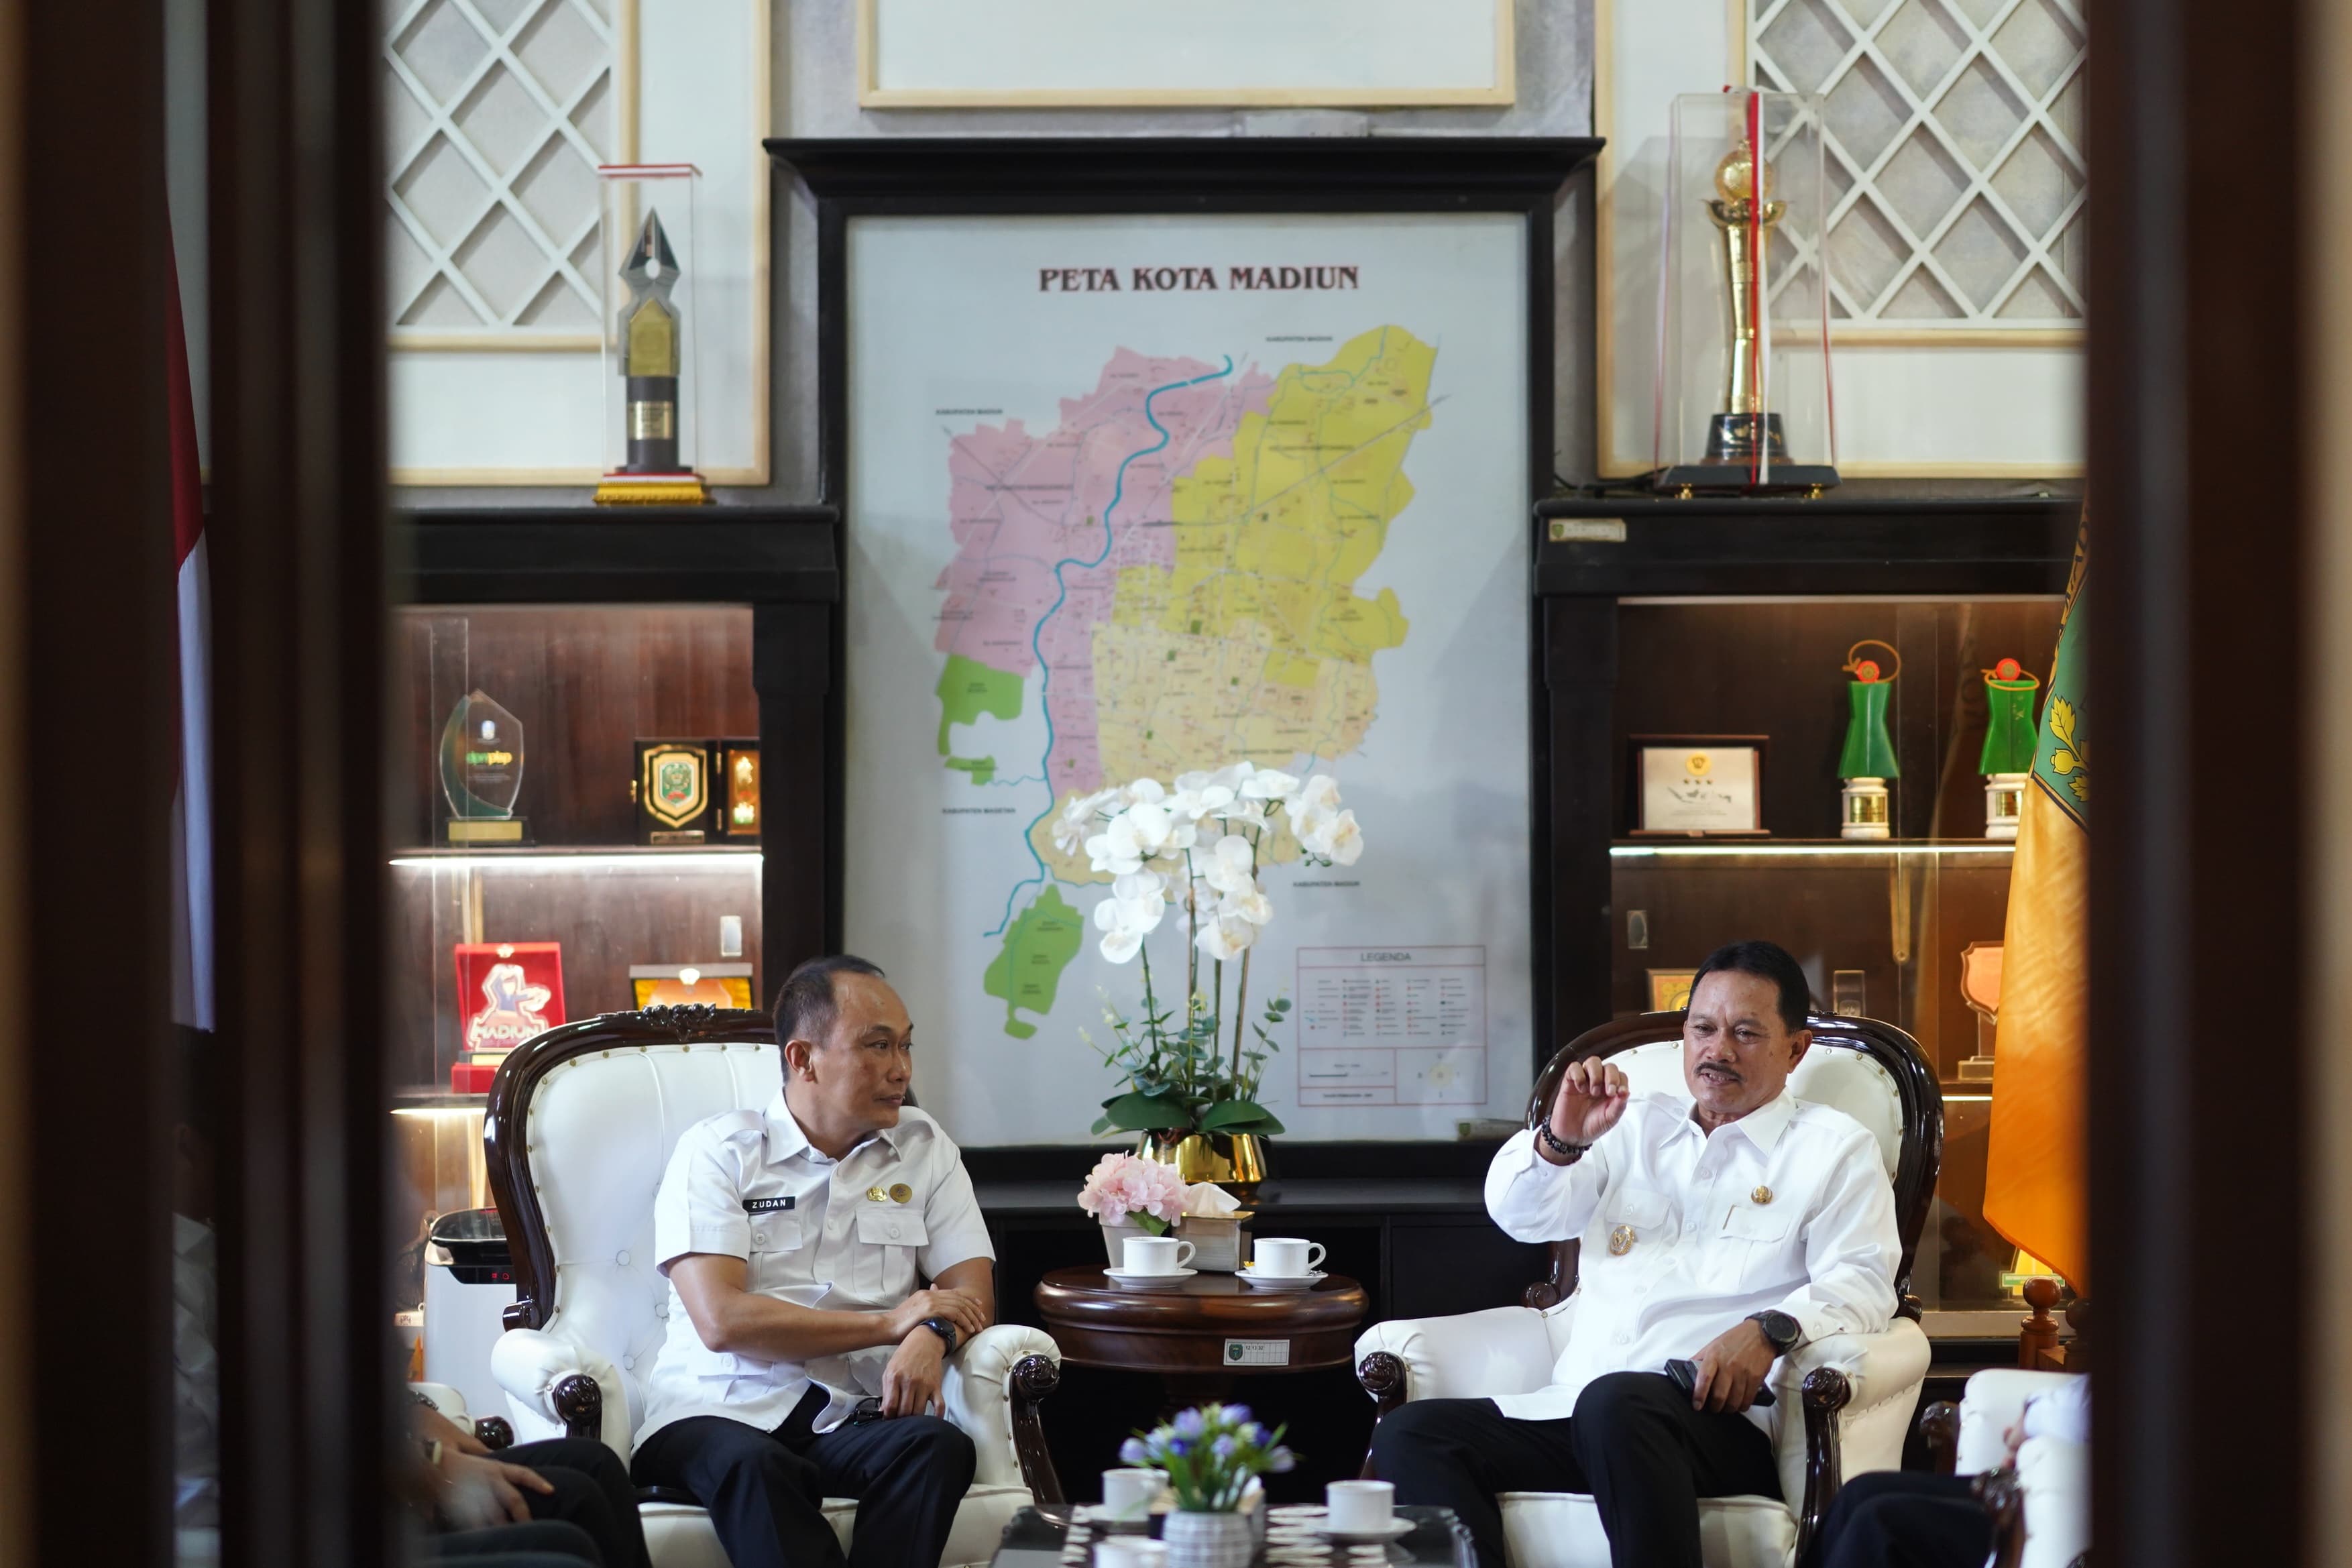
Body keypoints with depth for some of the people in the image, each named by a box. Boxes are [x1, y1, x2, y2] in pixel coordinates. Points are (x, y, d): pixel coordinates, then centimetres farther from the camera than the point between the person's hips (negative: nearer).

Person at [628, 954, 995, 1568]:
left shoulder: (923, 1148, 15)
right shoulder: (717, 1151, 2)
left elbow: (973, 1291, 8)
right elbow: (722, 1321, -10)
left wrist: (932, 1335, -18)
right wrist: (891, 1323, -7)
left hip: (855, 1417, 3)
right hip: (721, 1412, -3)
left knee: (940, 1448, -31)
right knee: (751, 1464, -38)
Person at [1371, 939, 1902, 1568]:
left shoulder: (1834, 1148, 15)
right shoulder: (1638, 1127, 28)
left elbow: (1861, 1282, 1)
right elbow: (1520, 1214, 17)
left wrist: (1771, 1330, -20)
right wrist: (1561, 1139, -5)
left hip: (1716, 1417, -5)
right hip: (1565, 1410, 5)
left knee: (1615, 1404, -41)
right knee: (1409, 1434, -21)